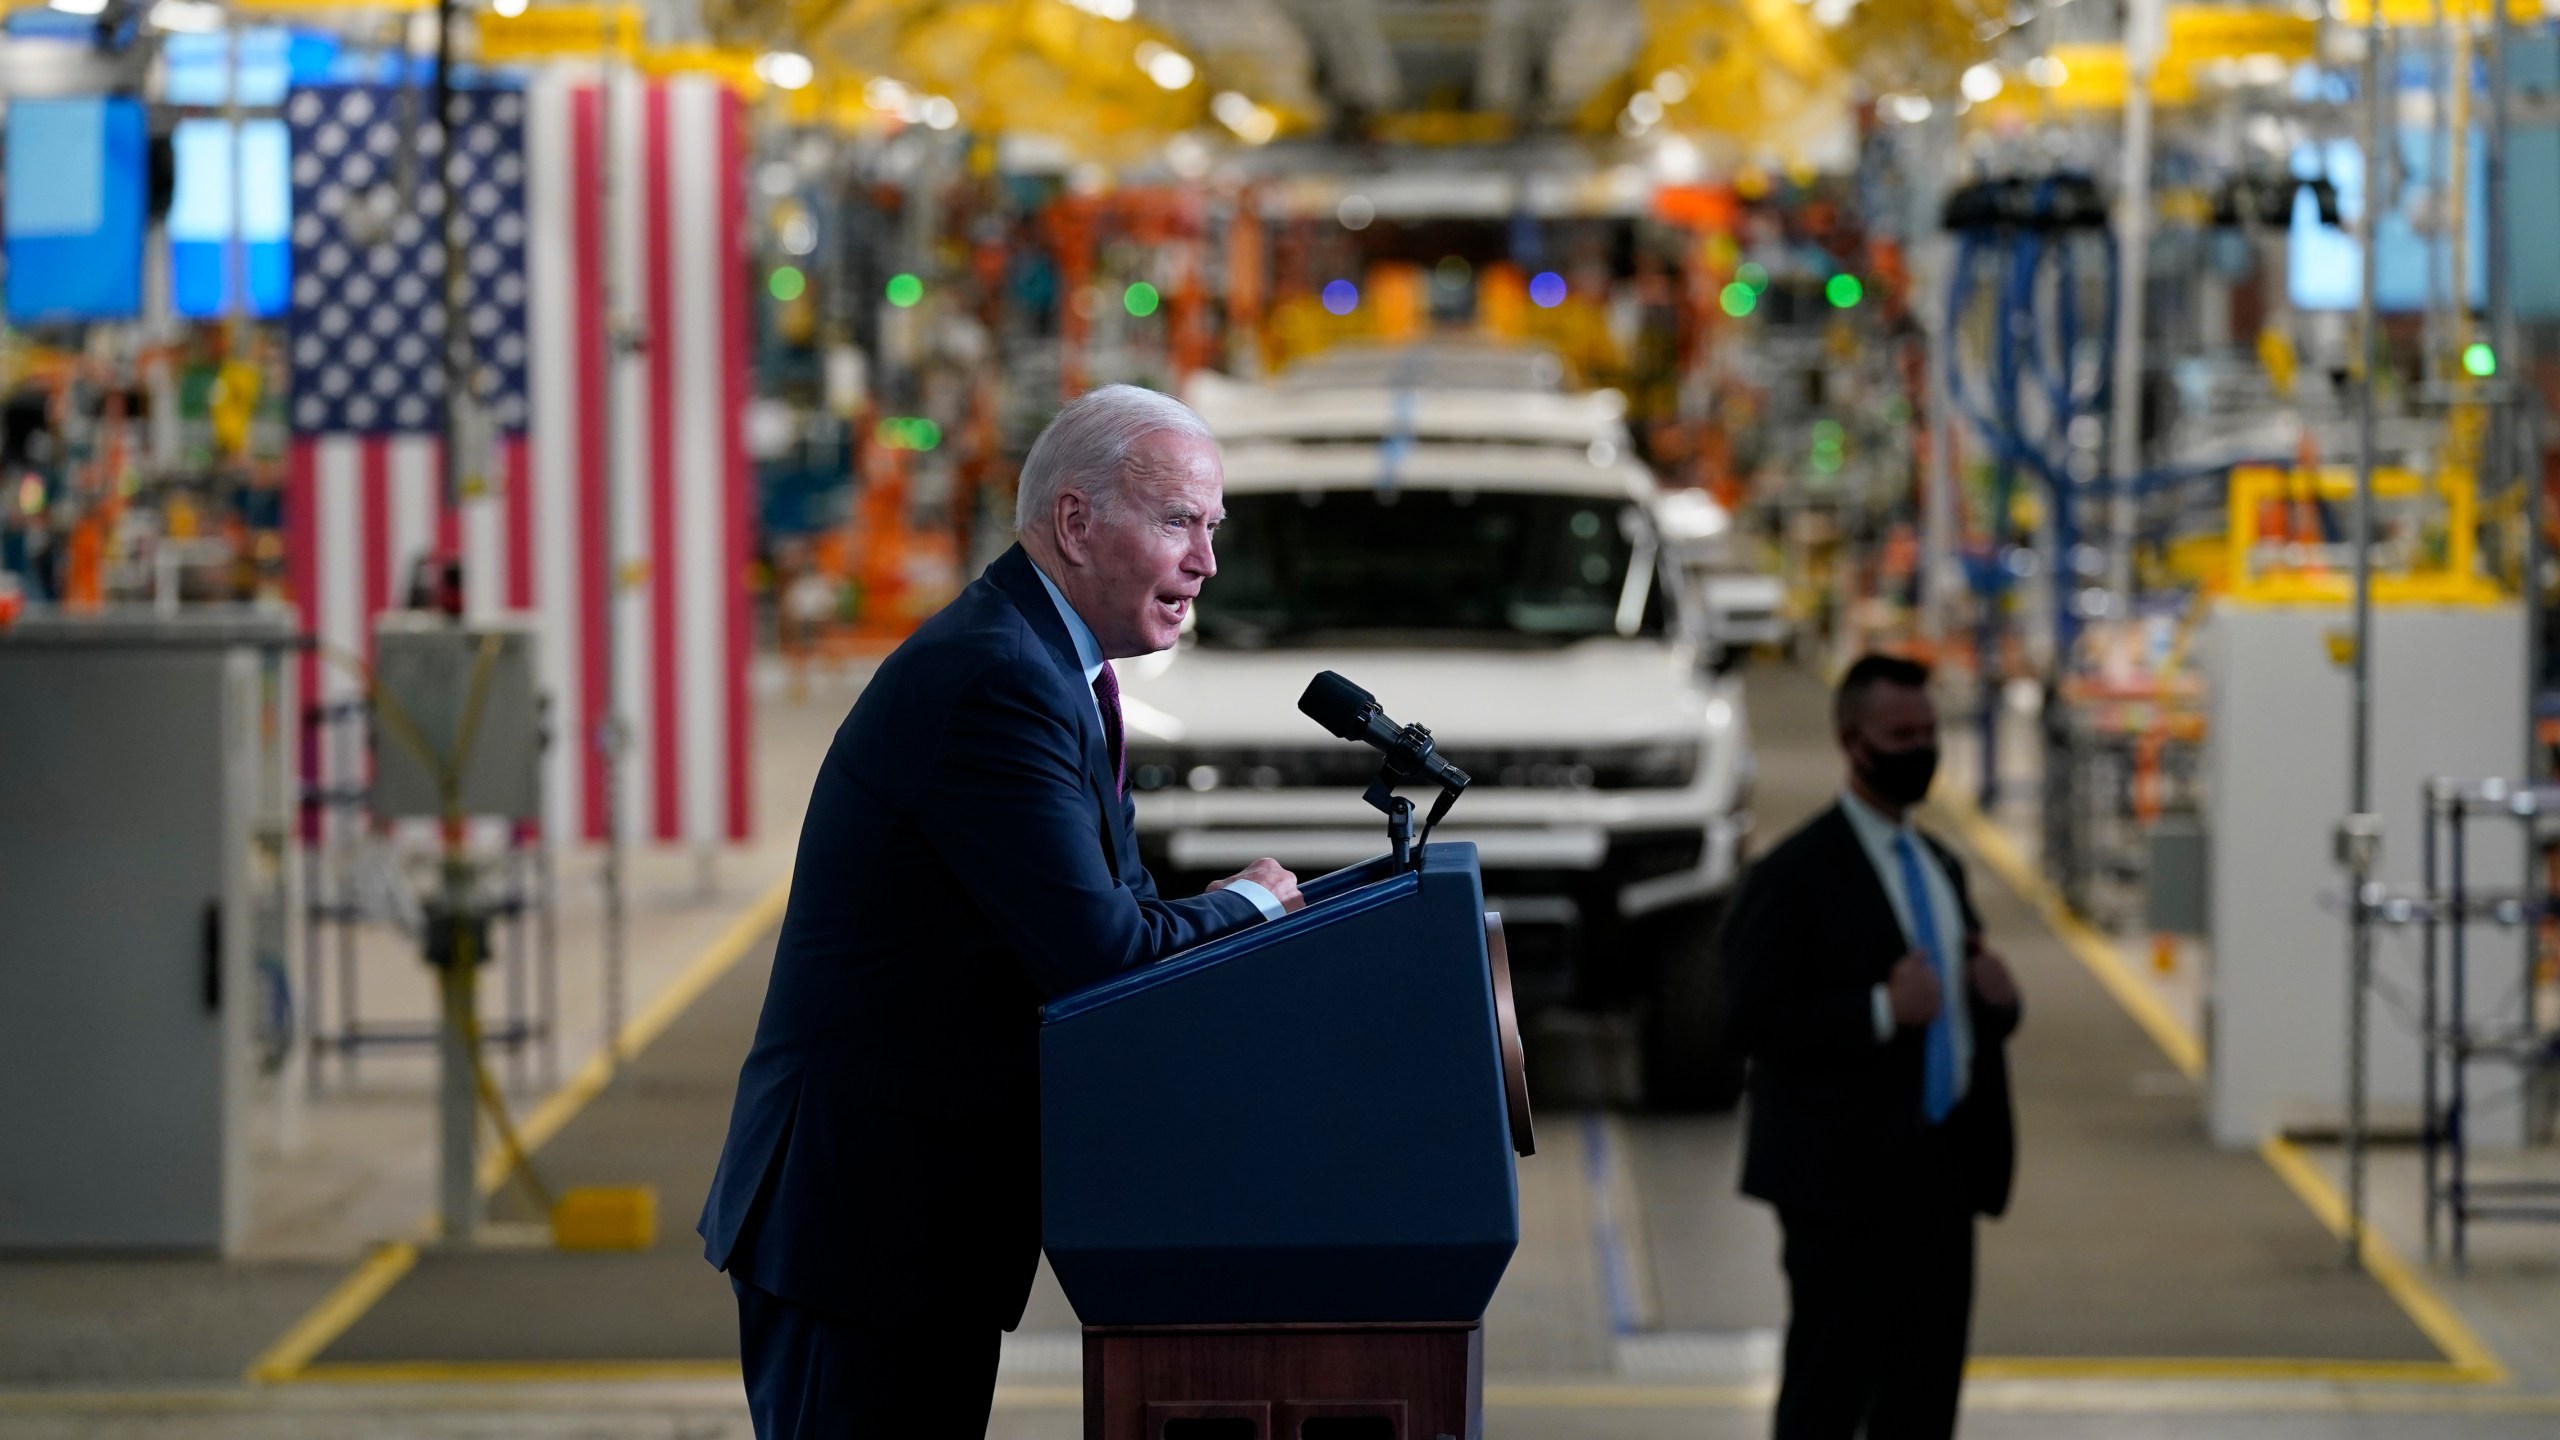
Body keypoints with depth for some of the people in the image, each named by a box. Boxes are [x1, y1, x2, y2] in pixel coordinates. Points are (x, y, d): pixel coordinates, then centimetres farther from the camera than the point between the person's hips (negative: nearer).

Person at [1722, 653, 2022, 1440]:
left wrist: (1996, 998, 2)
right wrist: (1881, 1011, -24)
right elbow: (1755, 1020, -16)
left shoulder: (1940, 866, 16)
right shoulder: (1796, 873, -9)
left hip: (1942, 1169, 8)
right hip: (1846, 1172, -7)